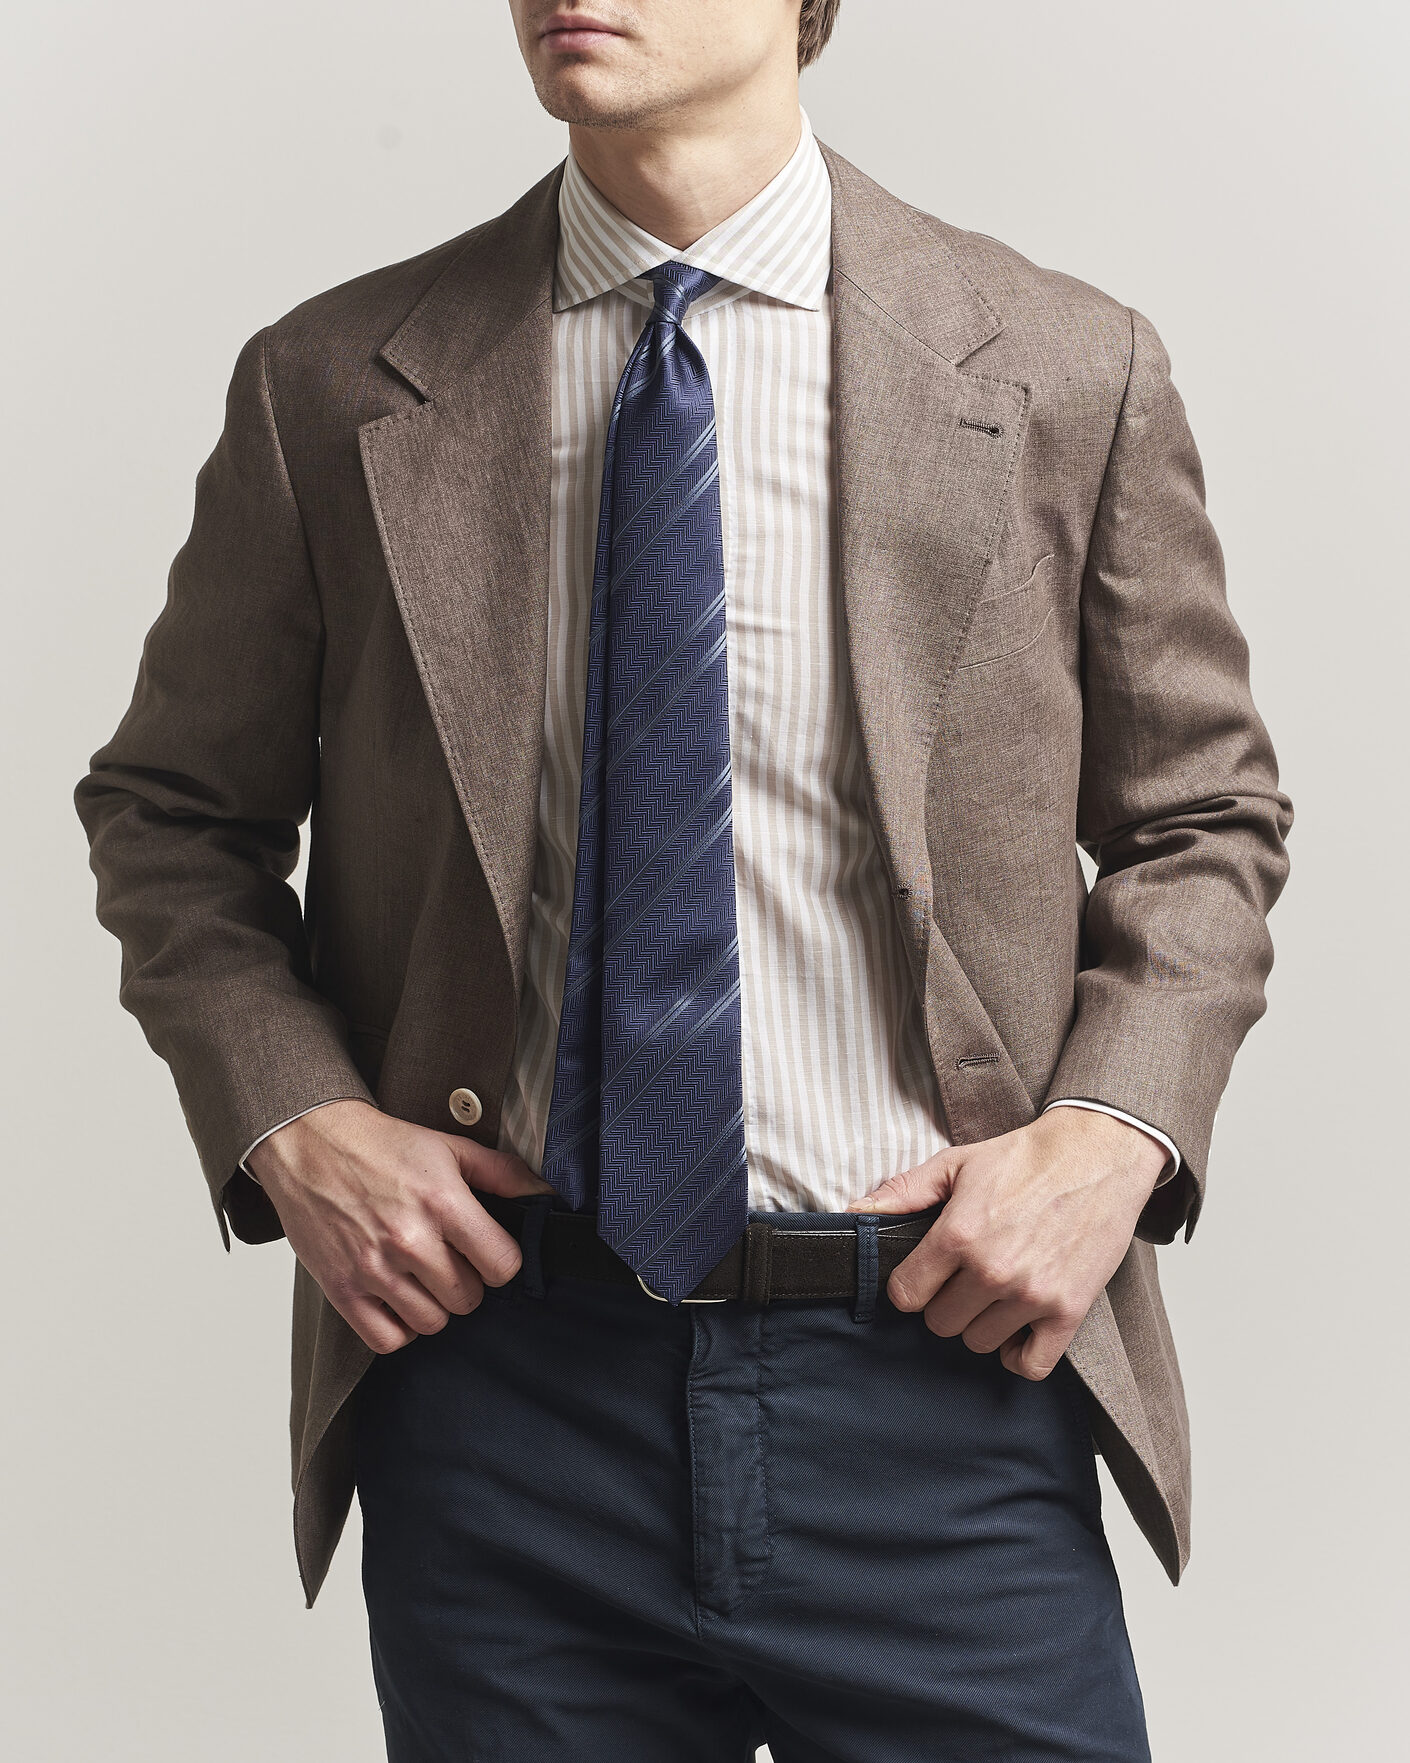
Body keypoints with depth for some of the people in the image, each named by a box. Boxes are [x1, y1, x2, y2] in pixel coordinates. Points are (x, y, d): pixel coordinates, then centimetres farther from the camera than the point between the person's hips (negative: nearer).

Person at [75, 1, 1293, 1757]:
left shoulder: (1068, 371, 1)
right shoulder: (331, 388, 2)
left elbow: (1202, 821, 11)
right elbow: (171, 815, 12)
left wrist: (1115, 1128, -6)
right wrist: (288, 1119, -4)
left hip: (938, 1361, 0)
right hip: (499, 1372, 1)